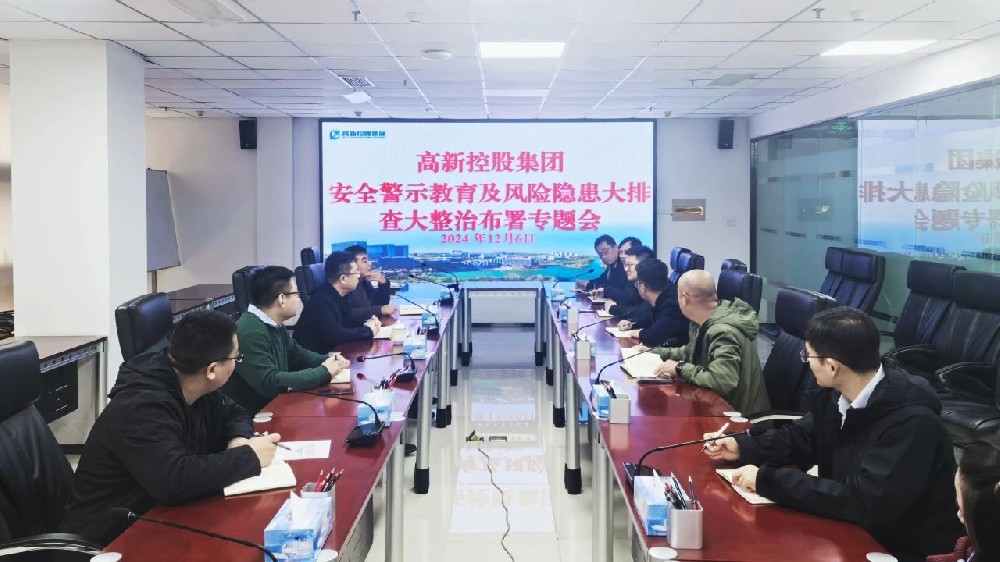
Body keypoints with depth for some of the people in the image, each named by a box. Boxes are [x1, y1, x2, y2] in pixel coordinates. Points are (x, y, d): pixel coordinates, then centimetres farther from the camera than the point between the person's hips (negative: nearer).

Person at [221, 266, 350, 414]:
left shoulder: (275, 325, 4)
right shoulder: (250, 332, -24)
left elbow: (296, 354, 20)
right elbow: (269, 383, -30)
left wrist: (328, 360, 1)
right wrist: (324, 372, -22)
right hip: (250, 416, -8)